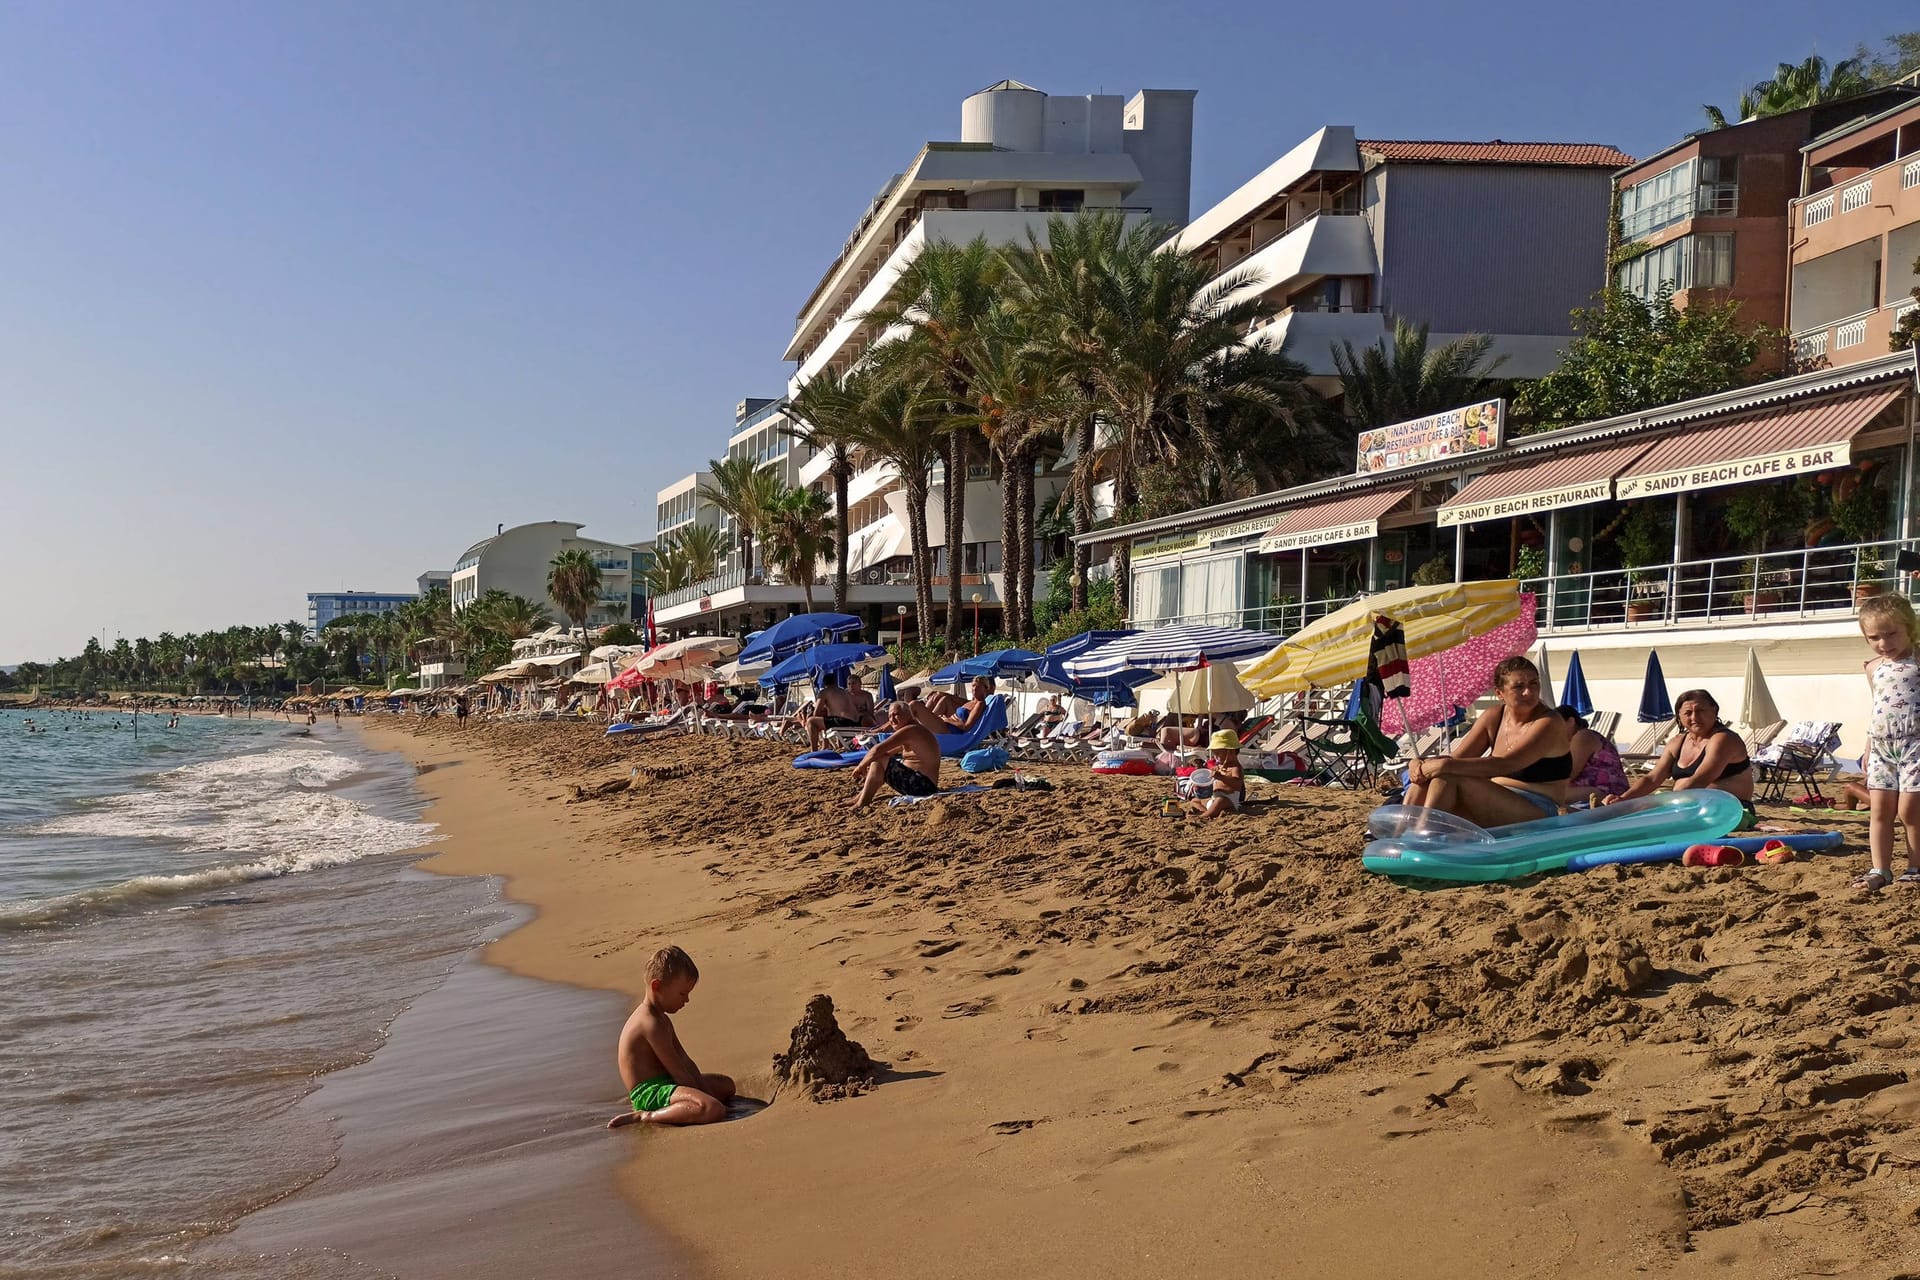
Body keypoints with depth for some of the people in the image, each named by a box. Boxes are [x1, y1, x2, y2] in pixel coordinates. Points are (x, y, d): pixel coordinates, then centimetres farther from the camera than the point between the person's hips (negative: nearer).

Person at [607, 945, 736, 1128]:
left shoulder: (661, 1018, 15)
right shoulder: (652, 1023, -20)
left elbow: (685, 1062, 12)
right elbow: (677, 1071, -19)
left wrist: (705, 1091, 2)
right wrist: (703, 1094, -11)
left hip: (664, 1082, 11)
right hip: (648, 1091, -11)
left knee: (726, 1085, 27)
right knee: (715, 1110, -33)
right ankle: (645, 1117, -19)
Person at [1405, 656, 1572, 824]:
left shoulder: (1549, 723, -11)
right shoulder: (1493, 718, 9)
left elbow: (1505, 765, -24)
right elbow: (1456, 758, 5)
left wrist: (1446, 765, -30)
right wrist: (1419, 764, -17)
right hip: (1495, 802, 7)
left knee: (1447, 778, -27)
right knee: (1424, 778, -16)